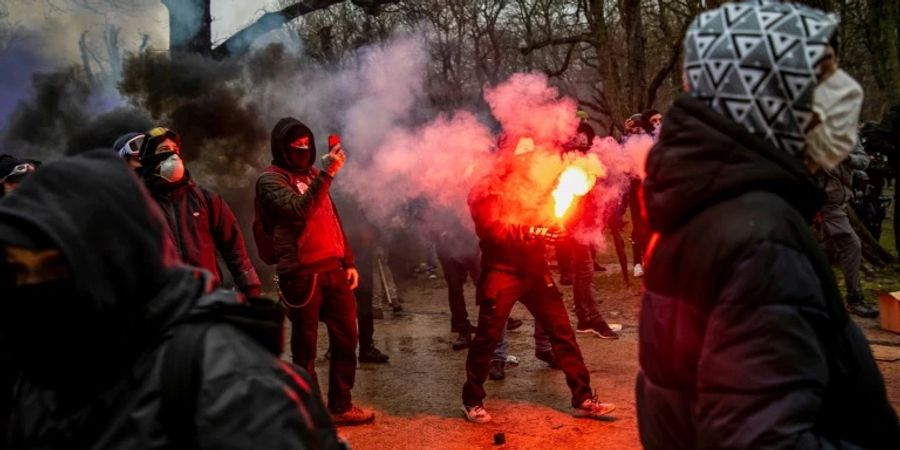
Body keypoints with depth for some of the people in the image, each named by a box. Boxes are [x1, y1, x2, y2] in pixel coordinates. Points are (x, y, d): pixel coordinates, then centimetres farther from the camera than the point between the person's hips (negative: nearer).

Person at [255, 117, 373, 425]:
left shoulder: (312, 175, 19)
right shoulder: (270, 179, -3)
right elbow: (298, 211, -21)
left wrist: (348, 262, 14)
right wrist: (326, 175, -25)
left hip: (333, 269, 7)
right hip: (301, 274, -7)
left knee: (346, 338, 9)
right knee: (305, 346, 2)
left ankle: (340, 405, 23)